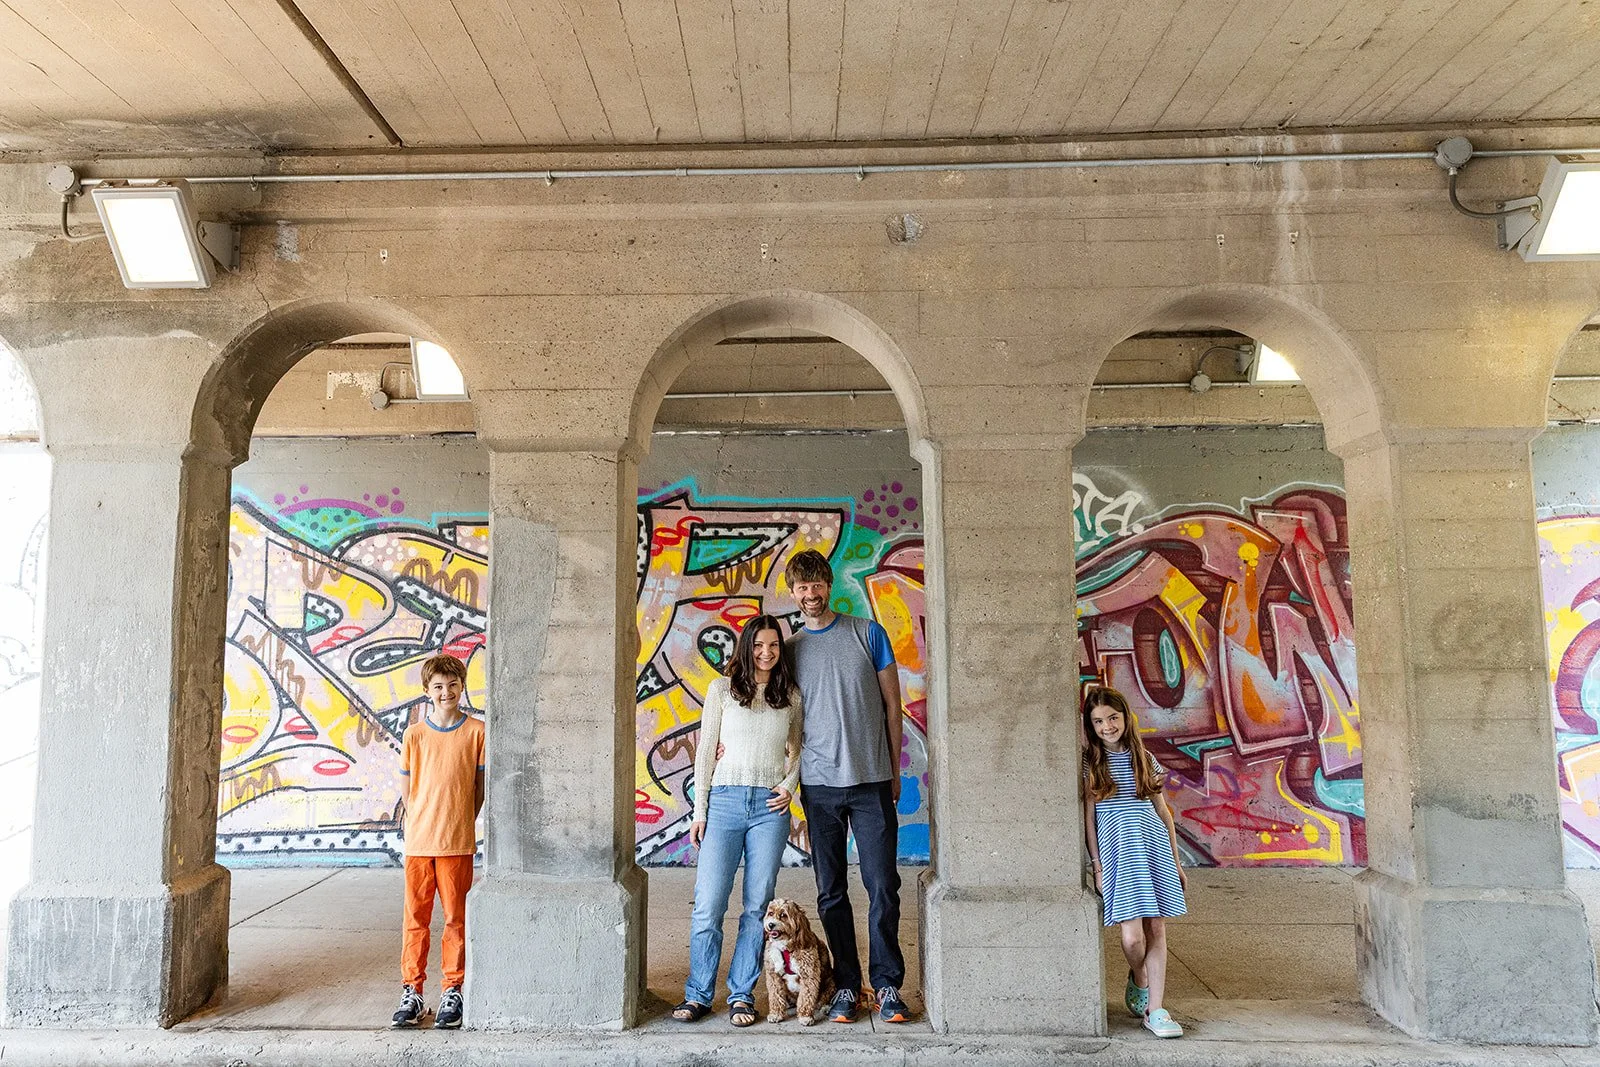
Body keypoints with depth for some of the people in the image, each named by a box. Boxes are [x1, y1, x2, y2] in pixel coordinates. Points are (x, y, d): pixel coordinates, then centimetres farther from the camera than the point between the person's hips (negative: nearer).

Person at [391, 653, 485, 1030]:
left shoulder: (476, 731, -1)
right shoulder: (414, 734, 4)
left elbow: (480, 785, 5)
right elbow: (406, 789, 10)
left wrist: (463, 823, 1)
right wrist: (423, 824, 4)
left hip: (458, 842, -1)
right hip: (418, 842, 1)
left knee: (455, 918, 5)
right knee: (415, 918, 7)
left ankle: (452, 993, 15)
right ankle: (412, 993, 18)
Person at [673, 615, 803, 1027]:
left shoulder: (790, 696, 11)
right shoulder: (722, 689, 6)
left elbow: (798, 749, 20)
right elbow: (705, 750, 5)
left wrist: (789, 785, 1)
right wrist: (699, 810, 1)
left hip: (770, 807, 2)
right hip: (725, 801, -1)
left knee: (757, 905, 4)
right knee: (708, 904, -3)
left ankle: (742, 995, 16)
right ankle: (698, 994, 12)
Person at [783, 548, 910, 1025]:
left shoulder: (868, 633, 4)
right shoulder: (789, 649, 9)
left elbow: (891, 704, 7)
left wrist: (893, 771, 6)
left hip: (871, 780, -1)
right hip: (819, 784, 2)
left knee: (883, 887, 0)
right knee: (831, 892, 7)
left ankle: (887, 984, 13)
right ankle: (846, 985, 18)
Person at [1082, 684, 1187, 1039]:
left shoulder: (1143, 759, 10)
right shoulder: (1091, 764, 1)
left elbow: (1163, 811, 14)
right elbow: (1089, 817, 1)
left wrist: (1175, 861, 13)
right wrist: (1097, 865, -4)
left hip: (1155, 849, 3)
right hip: (1118, 852, -3)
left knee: (1157, 930, 2)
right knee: (1132, 936, -9)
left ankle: (1154, 1011, 12)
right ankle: (1138, 981, 23)